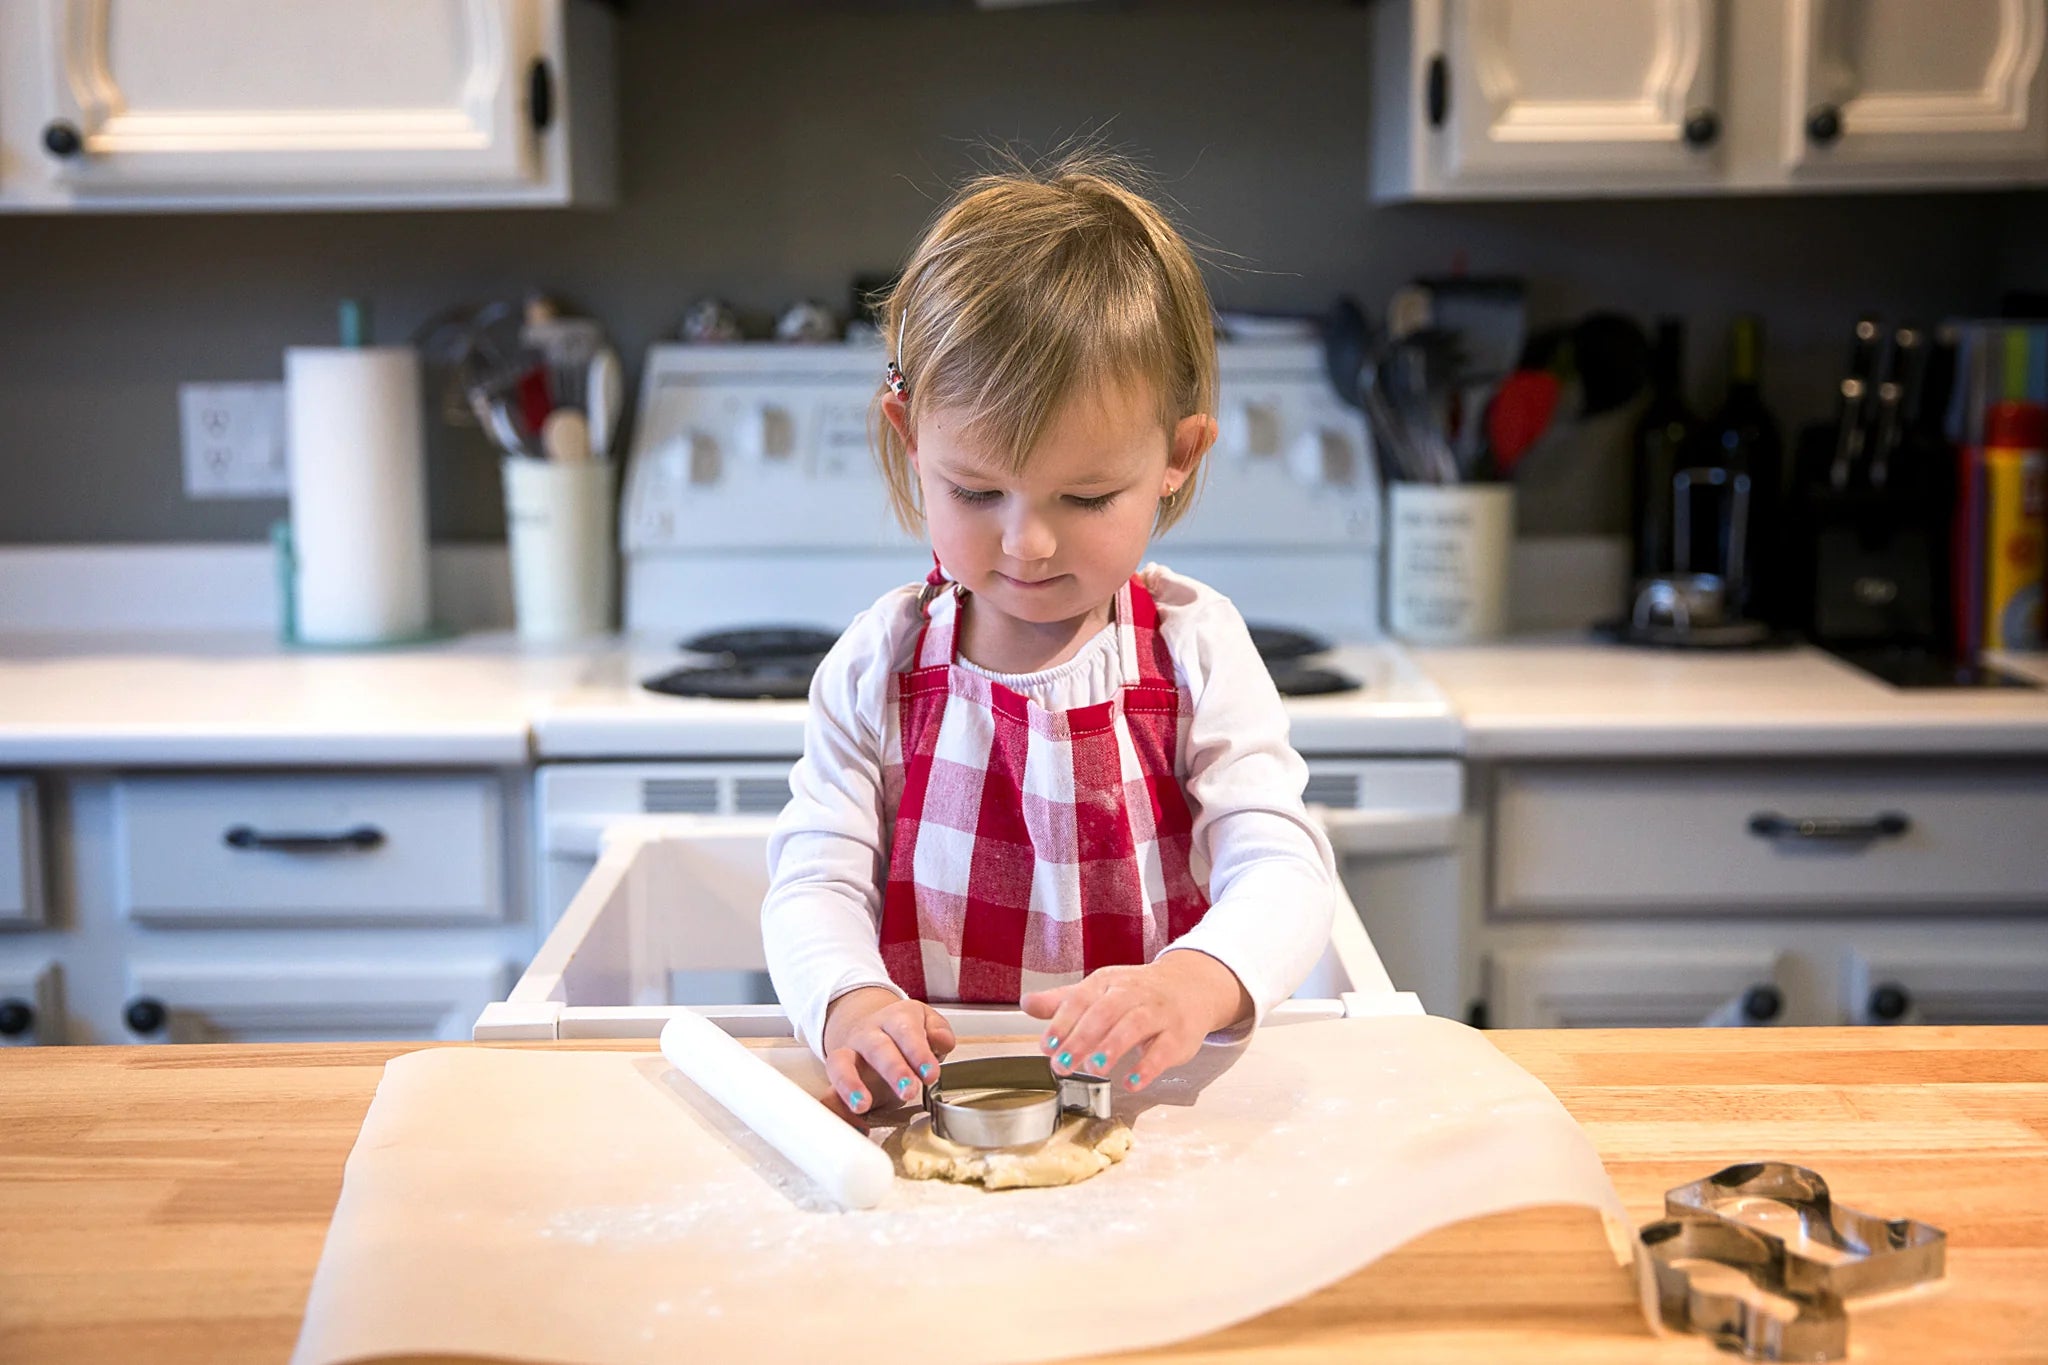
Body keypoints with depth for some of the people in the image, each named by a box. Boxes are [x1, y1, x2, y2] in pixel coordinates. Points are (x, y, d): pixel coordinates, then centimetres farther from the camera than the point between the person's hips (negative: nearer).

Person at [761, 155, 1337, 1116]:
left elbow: (1281, 869, -11)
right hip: (923, 1104, 0)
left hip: (1154, 1101, 0)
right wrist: (850, 1003, -28)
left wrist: (1195, 985, -34)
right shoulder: (878, 665, 1)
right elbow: (815, 883, -4)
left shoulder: (1197, 649, -2)